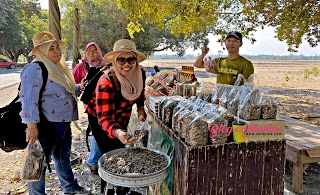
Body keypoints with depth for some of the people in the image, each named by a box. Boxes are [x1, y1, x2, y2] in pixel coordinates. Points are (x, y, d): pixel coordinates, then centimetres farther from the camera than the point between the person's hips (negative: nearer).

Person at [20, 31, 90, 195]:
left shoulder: (59, 67, 12)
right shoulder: (35, 69, -17)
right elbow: (28, 99, -22)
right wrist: (31, 126, -25)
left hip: (64, 123, 10)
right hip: (46, 126, -9)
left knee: (63, 156, 24)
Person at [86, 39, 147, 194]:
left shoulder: (140, 72, -19)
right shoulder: (106, 83, -38)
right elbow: (104, 117, -42)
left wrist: (140, 107, 0)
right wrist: (117, 132, -60)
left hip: (122, 117, 6)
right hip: (100, 120, -6)